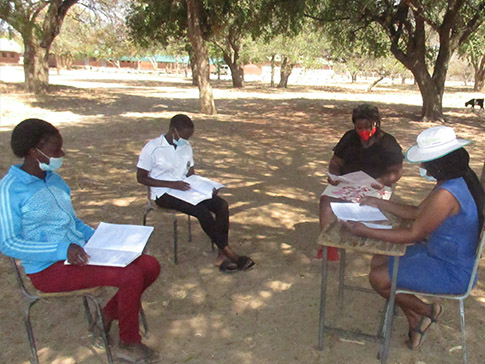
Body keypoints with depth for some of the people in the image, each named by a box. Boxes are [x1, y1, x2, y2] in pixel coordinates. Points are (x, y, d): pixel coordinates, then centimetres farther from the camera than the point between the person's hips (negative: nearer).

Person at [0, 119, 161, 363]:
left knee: (150, 266, -5)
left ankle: (107, 316, 14)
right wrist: (62, 249, -26)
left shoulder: (53, 178, 10)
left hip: (79, 254, 8)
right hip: (49, 269, -8)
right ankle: (128, 344, -1)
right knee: (132, 276, -25)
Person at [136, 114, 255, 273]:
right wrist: (172, 184, -20)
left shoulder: (186, 146, 9)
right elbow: (141, 178, -10)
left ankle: (222, 256, -18)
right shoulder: (152, 148, -10)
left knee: (222, 205, -17)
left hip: (185, 188, 7)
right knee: (202, 211, -29)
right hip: (163, 194, -6)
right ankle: (230, 255, -17)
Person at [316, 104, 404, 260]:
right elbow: (336, 162, 13)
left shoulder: (387, 142, 2)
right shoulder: (349, 138, 13)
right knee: (326, 198, -25)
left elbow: (396, 171, -1)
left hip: (374, 187, -3)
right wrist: (333, 175, -9)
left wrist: (382, 181, -22)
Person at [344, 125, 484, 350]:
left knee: (378, 279, -8)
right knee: (378, 262, 10)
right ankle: (416, 322, 21)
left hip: (451, 272, -10)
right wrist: (379, 203, 8)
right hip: (439, 252, 10)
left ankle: (427, 312, 17)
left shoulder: (446, 195, -32)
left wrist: (366, 231, -21)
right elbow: (417, 213, 9)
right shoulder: (456, 180, 1)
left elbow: (413, 234, -24)